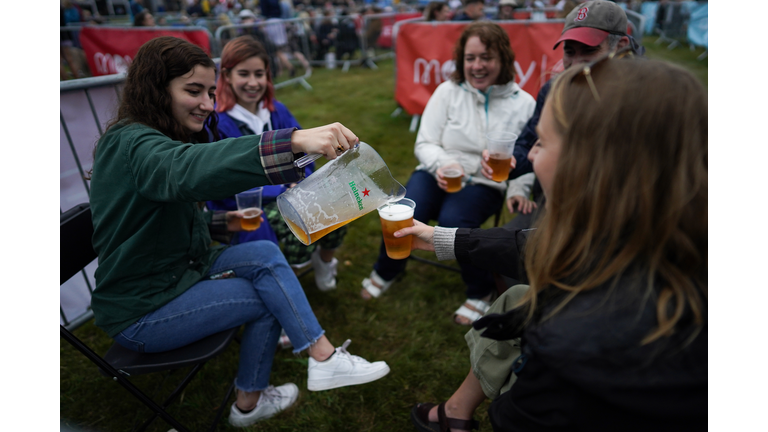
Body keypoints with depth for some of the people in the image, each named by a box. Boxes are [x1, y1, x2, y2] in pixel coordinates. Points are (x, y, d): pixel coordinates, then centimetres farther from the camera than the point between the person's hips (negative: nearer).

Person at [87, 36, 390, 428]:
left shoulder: (150, 137, 7)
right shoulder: (129, 143, -25)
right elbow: (185, 170, -50)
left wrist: (219, 223, -1)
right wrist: (295, 141, -62)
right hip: (140, 310, -8)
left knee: (265, 254, -10)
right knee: (267, 299, -9)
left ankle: (323, 357, -5)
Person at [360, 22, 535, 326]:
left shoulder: (523, 103, 0)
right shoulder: (448, 91, 2)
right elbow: (425, 143, 0)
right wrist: (442, 164, -22)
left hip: (484, 183, -1)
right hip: (437, 173, 2)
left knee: (453, 220, -33)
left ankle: (481, 291, -3)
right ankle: (385, 271, 10)